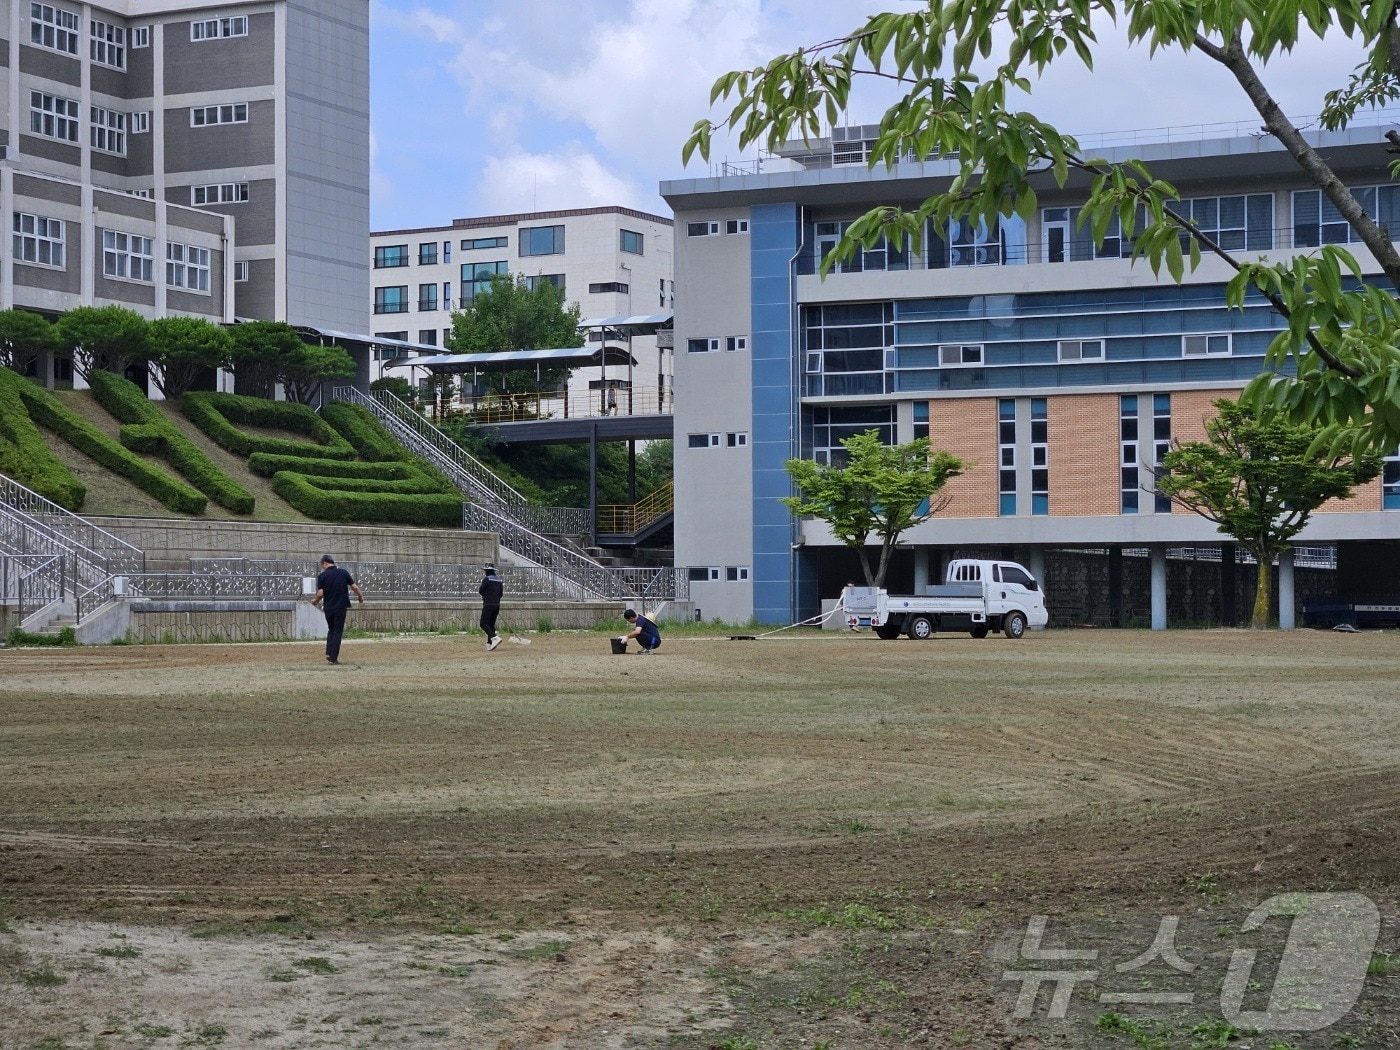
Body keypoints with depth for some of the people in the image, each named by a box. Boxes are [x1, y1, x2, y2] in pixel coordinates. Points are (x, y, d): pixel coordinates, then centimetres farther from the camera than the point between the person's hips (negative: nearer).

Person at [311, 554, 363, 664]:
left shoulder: (322, 576, -5)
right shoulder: (343, 573, -1)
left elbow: (320, 593, -11)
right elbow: (355, 587, 0)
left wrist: (315, 601, 10)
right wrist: (360, 597, 17)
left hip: (328, 608, 0)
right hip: (341, 607, 0)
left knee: (331, 630, 20)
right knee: (337, 632, 6)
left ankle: (328, 653, 9)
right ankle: (333, 658, 2)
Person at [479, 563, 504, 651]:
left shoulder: (487, 579, -10)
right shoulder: (499, 580, 12)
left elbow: (481, 591, -6)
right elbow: (501, 594, 16)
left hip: (488, 605, -8)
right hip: (497, 605, 8)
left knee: (484, 624, -8)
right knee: (491, 624, 12)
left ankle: (495, 638, -26)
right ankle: (489, 644, 10)